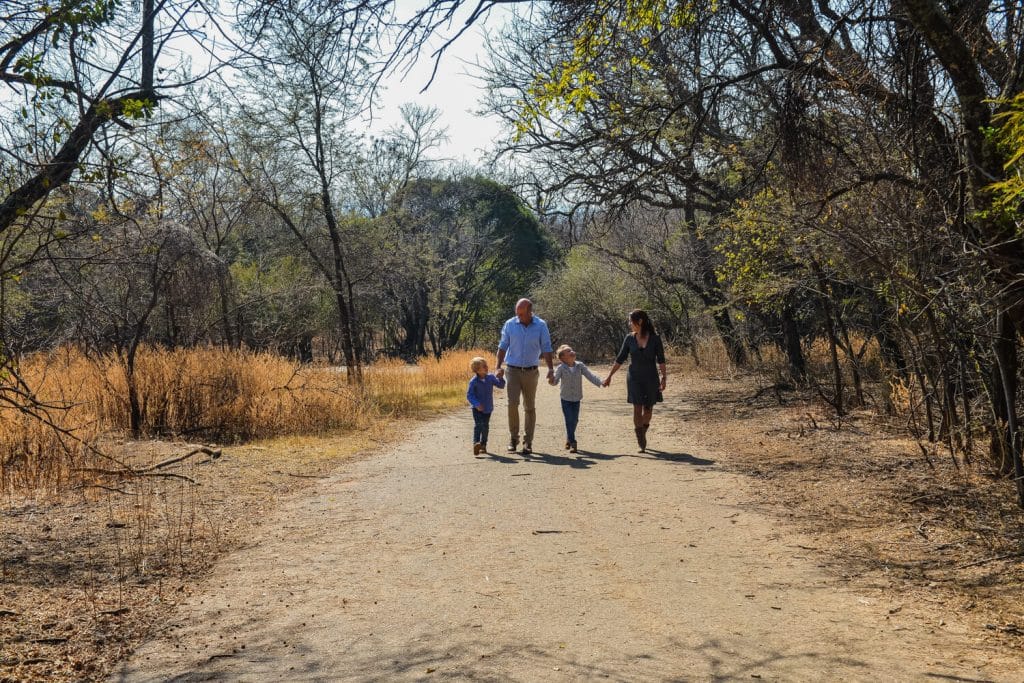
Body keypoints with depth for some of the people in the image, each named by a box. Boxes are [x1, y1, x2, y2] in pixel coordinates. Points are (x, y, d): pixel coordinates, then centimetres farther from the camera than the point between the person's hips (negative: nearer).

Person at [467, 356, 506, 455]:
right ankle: (476, 443, -28)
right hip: (477, 408, -4)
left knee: (485, 426, 11)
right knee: (478, 425, -18)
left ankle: (483, 445, 23)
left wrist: (500, 378, -17)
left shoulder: (490, 378, -1)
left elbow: (501, 385, 1)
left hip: (488, 408, 4)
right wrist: (476, 404, -24)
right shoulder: (473, 381, -14)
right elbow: (469, 395, -13)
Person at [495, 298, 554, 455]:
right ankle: (513, 438, 2)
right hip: (513, 370, 0)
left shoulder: (541, 326, -3)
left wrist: (551, 368, -13)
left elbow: (546, 349, -1)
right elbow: (503, 346, 3)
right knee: (512, 403, -12)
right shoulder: (509, 324, -2)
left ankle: (528, 442, 12)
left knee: (530, 407, 5)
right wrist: (499, 367, -7)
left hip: (531, 371, 0)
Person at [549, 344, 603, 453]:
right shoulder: (561, 368, -10)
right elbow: (556, 380, -19)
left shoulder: (580, 366, -1)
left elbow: (590, 375, -2)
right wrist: (552, 381, -43)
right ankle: (572, 443, -3)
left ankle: (568, 439, 30)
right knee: (569, 420, -7)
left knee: (575, 420, 9)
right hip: (565, 399, -3)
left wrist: (600, 383, -13)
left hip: (576, 399, 3)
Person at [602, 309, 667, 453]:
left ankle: (642, 433, 36)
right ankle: (641, 442, -3)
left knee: (648, 409, 8)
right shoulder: (629, 338, -1)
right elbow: (620, 359, 5)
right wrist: (609, 376, 4)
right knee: (637, 409, -8)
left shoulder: (655, 338, -7)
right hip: (634, 377, 1)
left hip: (651, 378, 0)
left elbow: (661, 360, -6)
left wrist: (664, 378, -15)